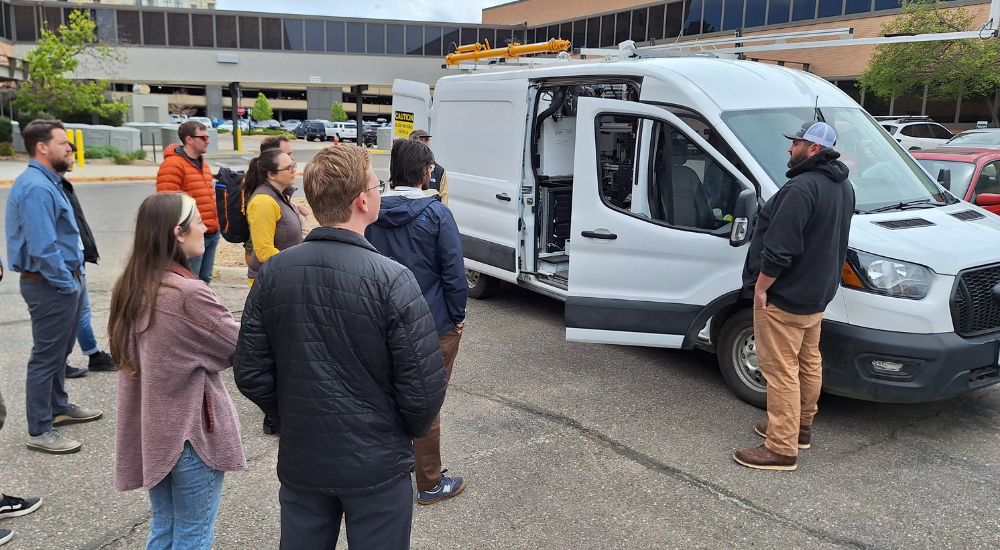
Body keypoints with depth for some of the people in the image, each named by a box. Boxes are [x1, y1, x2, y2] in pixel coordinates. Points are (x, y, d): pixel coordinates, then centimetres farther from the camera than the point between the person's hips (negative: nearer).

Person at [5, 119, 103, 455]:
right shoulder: (36, 188, -21)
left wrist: (72, 279, 15)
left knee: (59, 351, 22)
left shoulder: (48, 182, 13)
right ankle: (39, 431, 8)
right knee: (47, 356, -2)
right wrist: (66, 283, -18)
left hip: (63, 282, 10)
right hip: (49, 285, -10)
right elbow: (42, 248, -27)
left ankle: (59, 407, 39)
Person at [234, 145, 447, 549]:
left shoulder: (272, 273, -7)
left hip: (299, 462, 4)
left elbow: (250, 374, -2)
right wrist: (410, 430, 2)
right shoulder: (392, 280, -21)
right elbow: (424, 386, -18)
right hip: (376, 467, -4)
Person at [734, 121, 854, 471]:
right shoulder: (843, 187, 10)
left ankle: (781, 449, 1)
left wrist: (760, 286, -17)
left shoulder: (802, 188, -24)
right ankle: (801, 428, 35)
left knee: (781, 370, -5)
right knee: (808, 362, 20)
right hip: (817, 294, 11)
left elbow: (779, 248, -27)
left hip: (784, 297, -10)